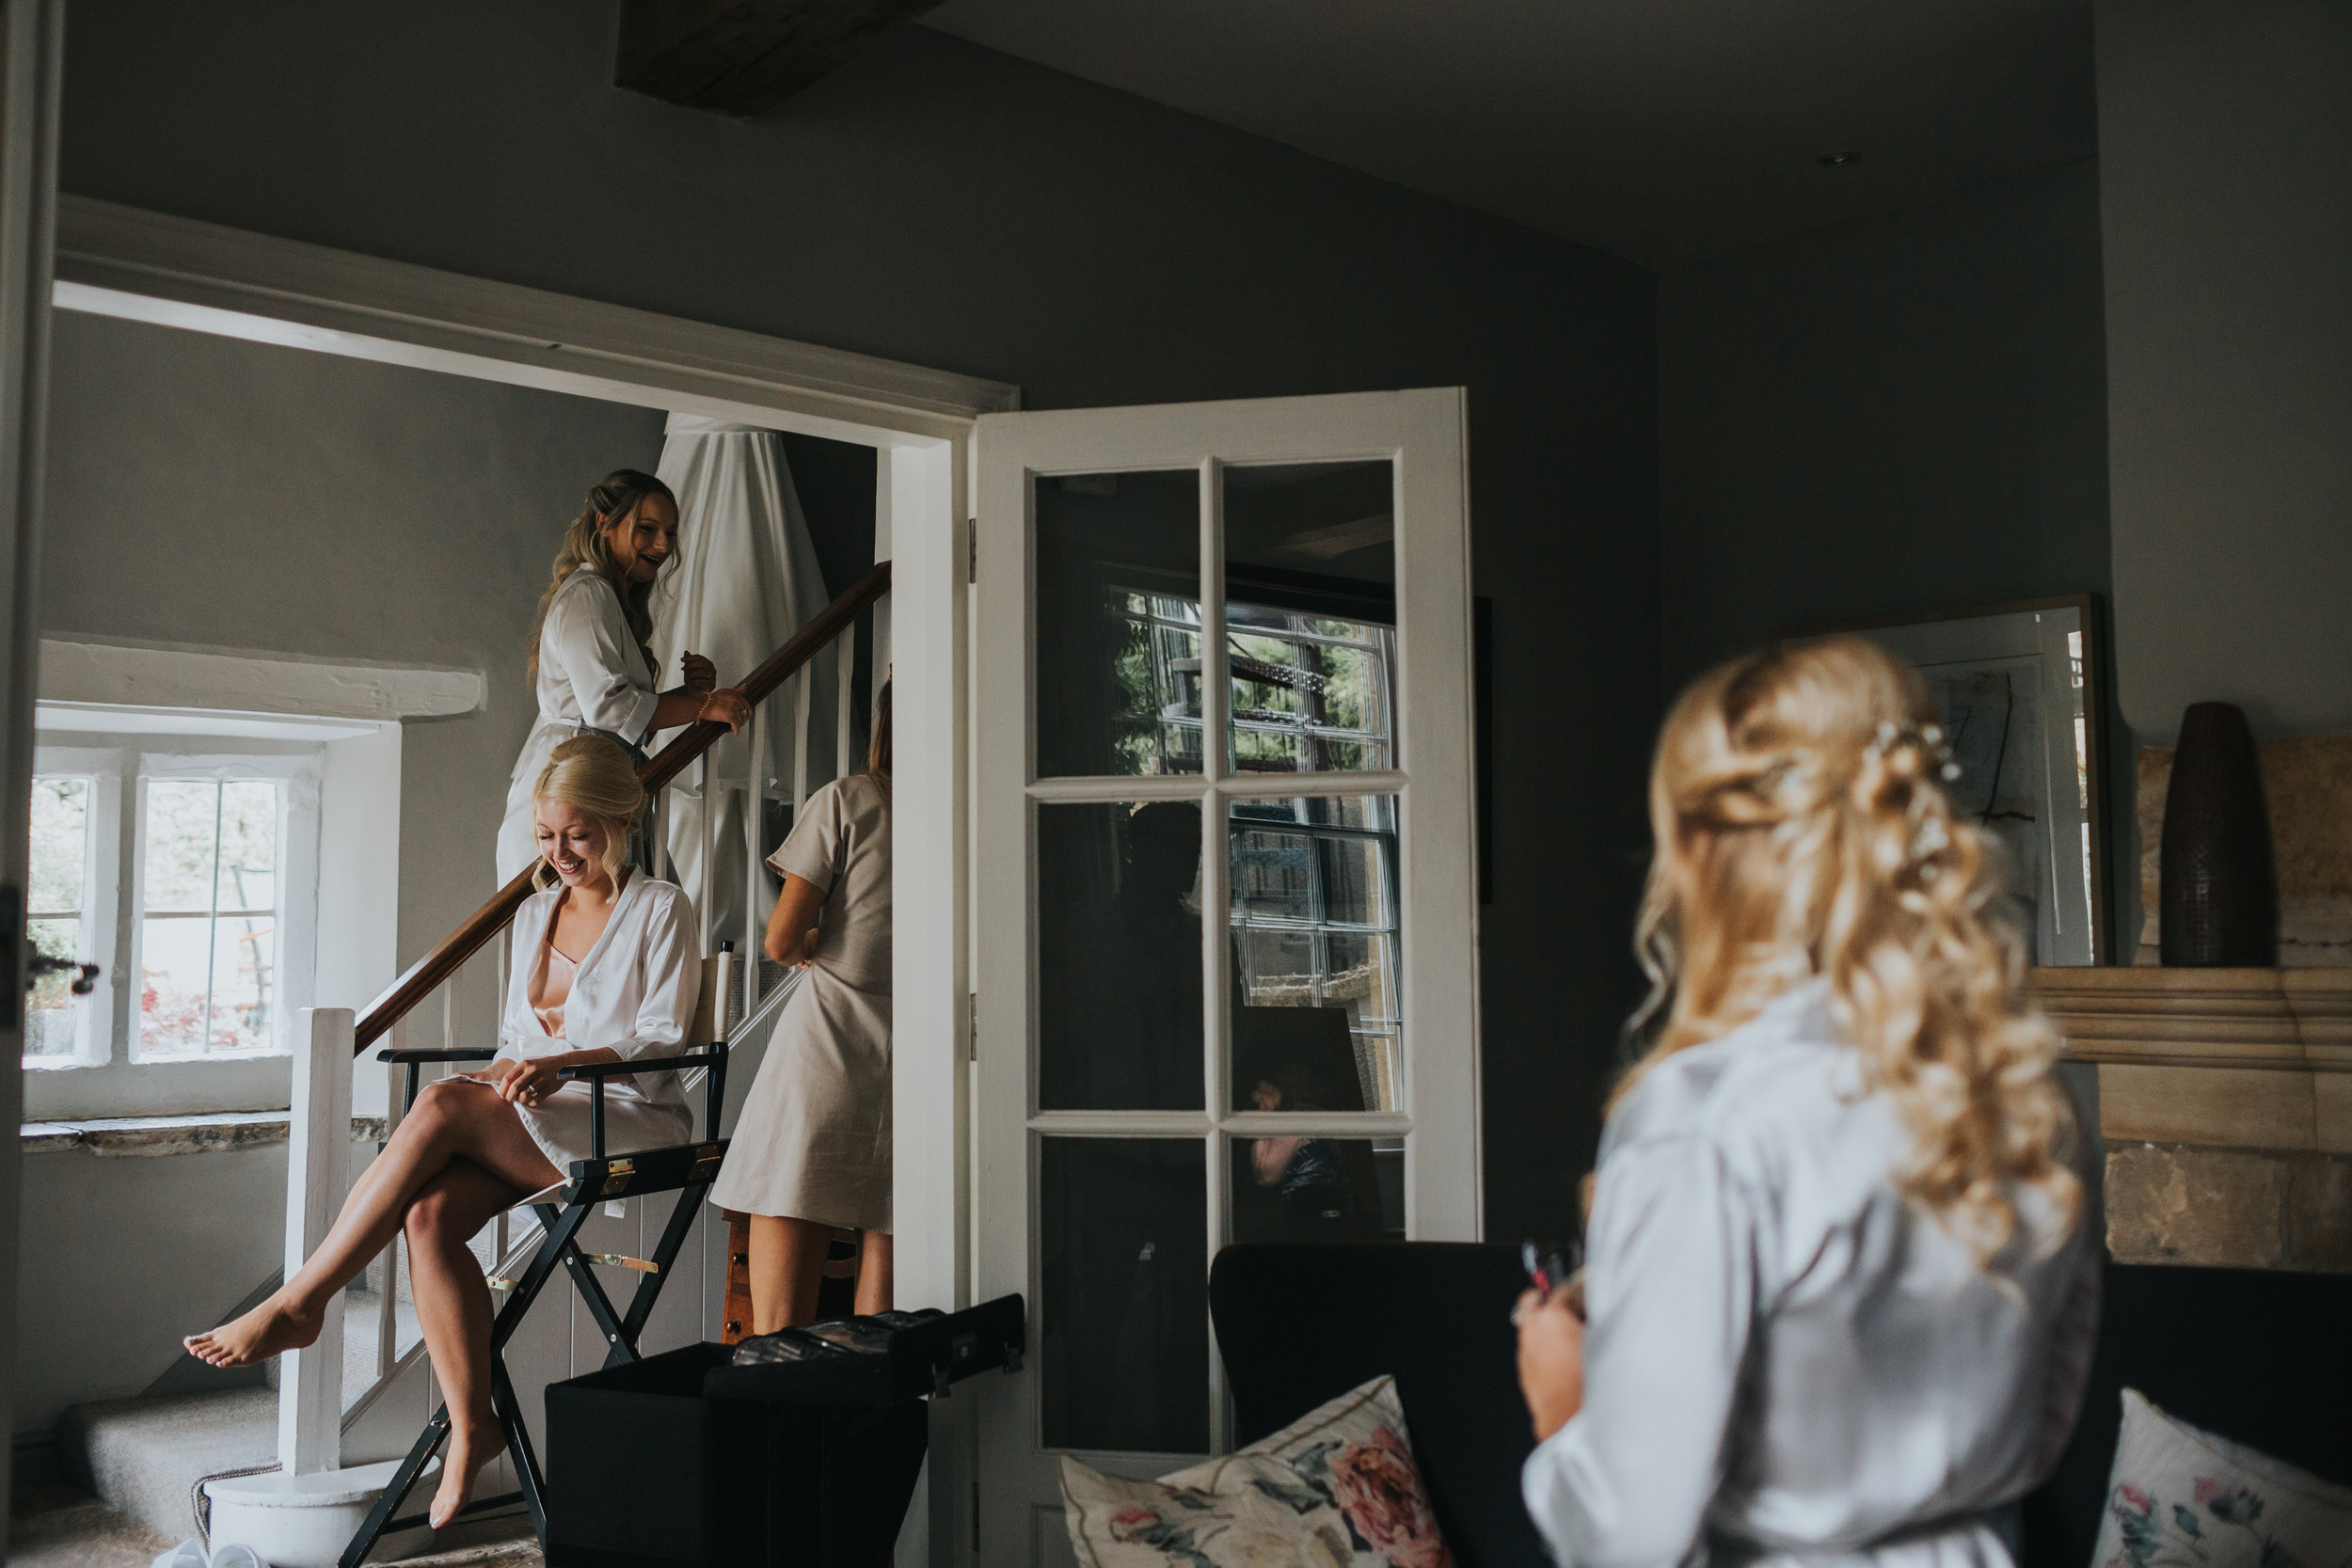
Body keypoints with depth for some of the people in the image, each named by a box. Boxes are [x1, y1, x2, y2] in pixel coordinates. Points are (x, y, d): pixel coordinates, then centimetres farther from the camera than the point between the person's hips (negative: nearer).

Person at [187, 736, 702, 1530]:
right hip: (531, 1127, 6)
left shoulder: (660, 911, 1)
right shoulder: (533, 912, 20)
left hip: (633, 1125, -6)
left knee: (441, 1103, -28)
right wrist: (506, 1071, -1)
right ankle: (471, 1427, -18)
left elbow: (663, 1043, -7)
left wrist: (563, 1065, -21)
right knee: (429, 1215, -25)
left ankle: (299, 1301, -18)